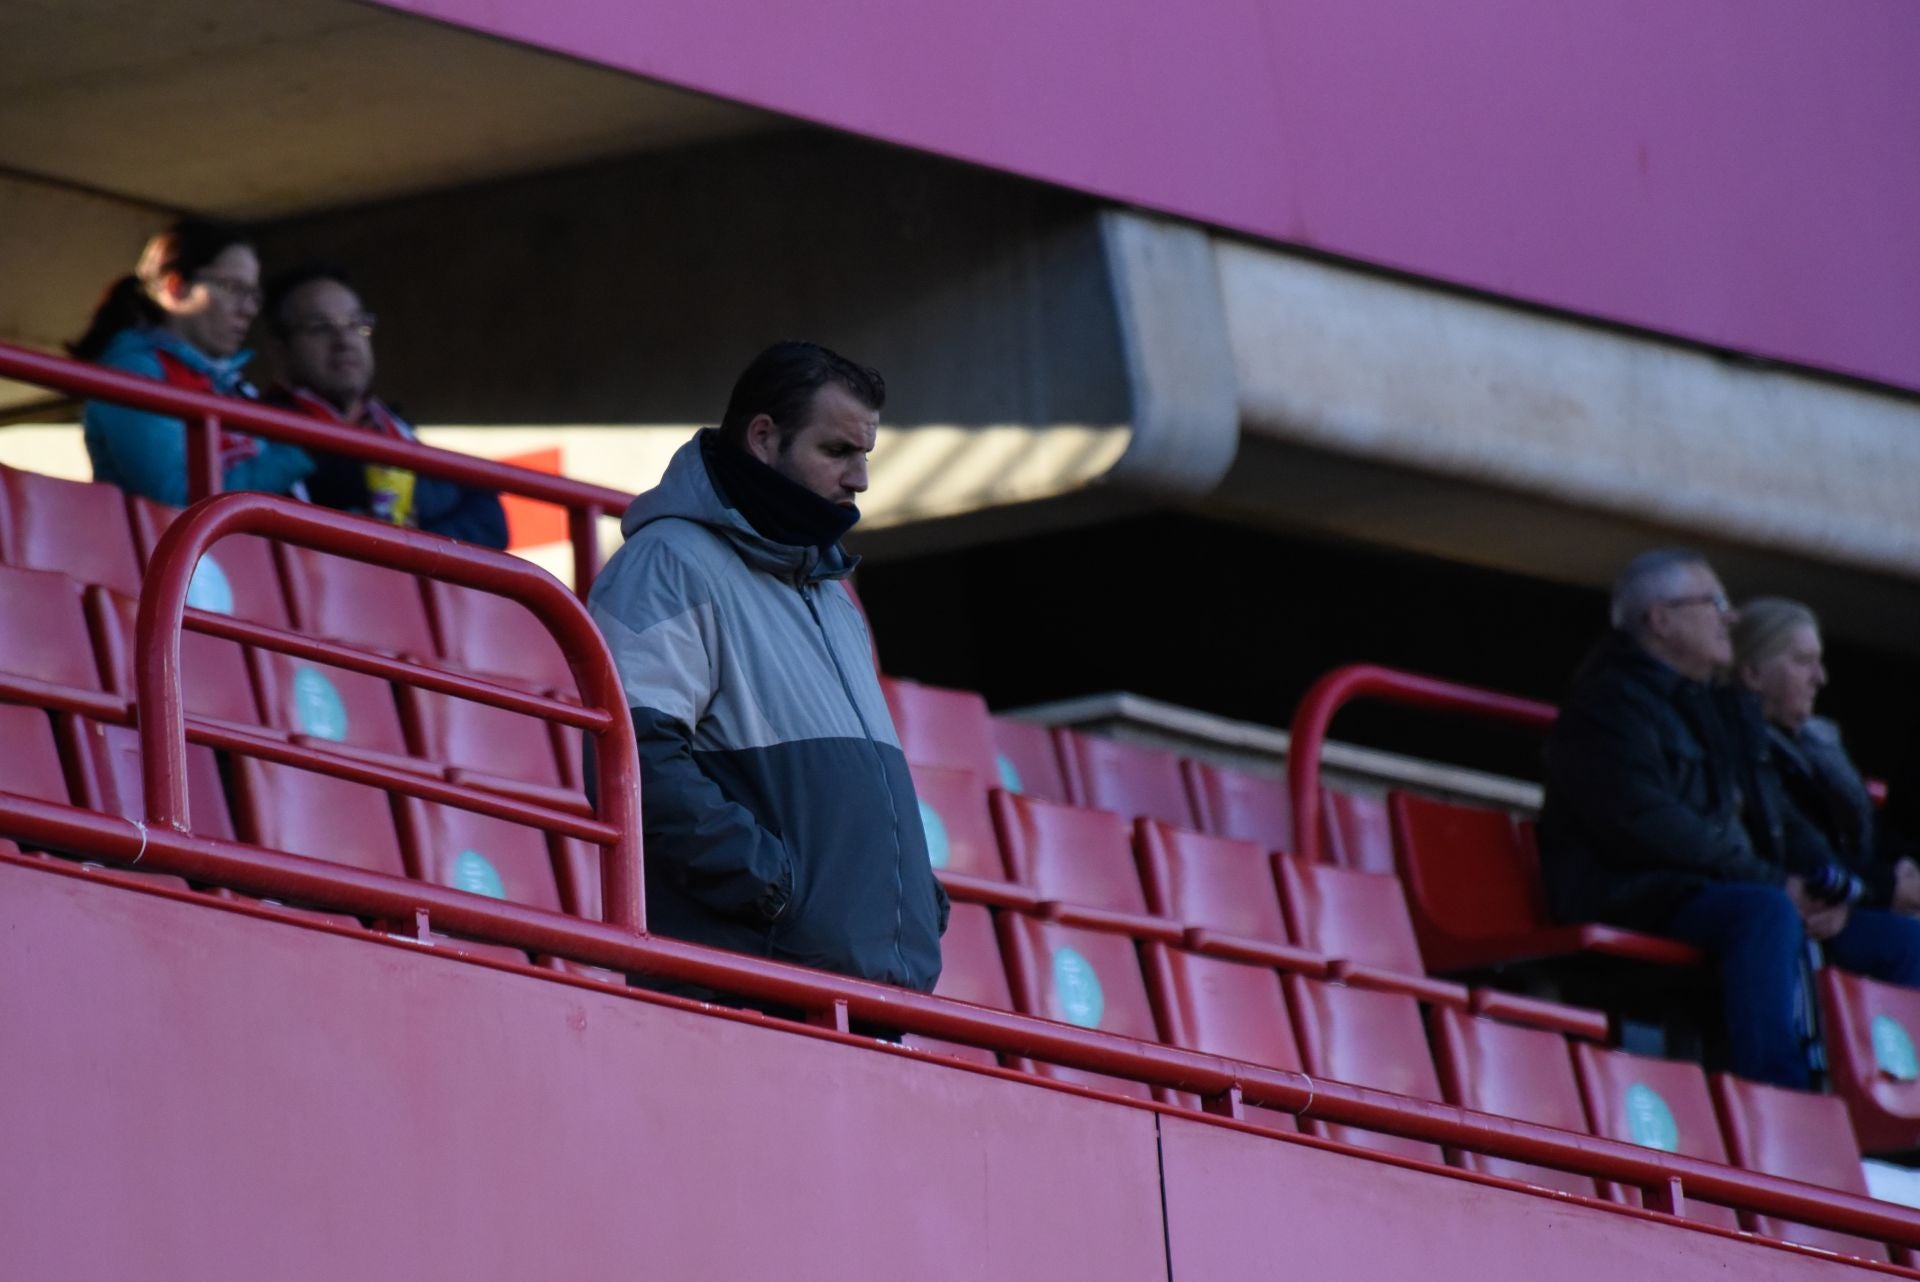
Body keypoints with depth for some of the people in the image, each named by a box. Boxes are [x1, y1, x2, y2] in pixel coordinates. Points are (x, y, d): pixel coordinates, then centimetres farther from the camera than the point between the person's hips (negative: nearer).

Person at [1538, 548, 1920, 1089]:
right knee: (1767, 914, -38)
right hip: (1640, 901, -9)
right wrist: (1774, 883, -19)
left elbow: (1780, 819, 25)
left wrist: (1827, 890, 1)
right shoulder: (1609, 702, -3)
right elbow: (1645, 824, -17)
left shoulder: (1725, 712, 27)